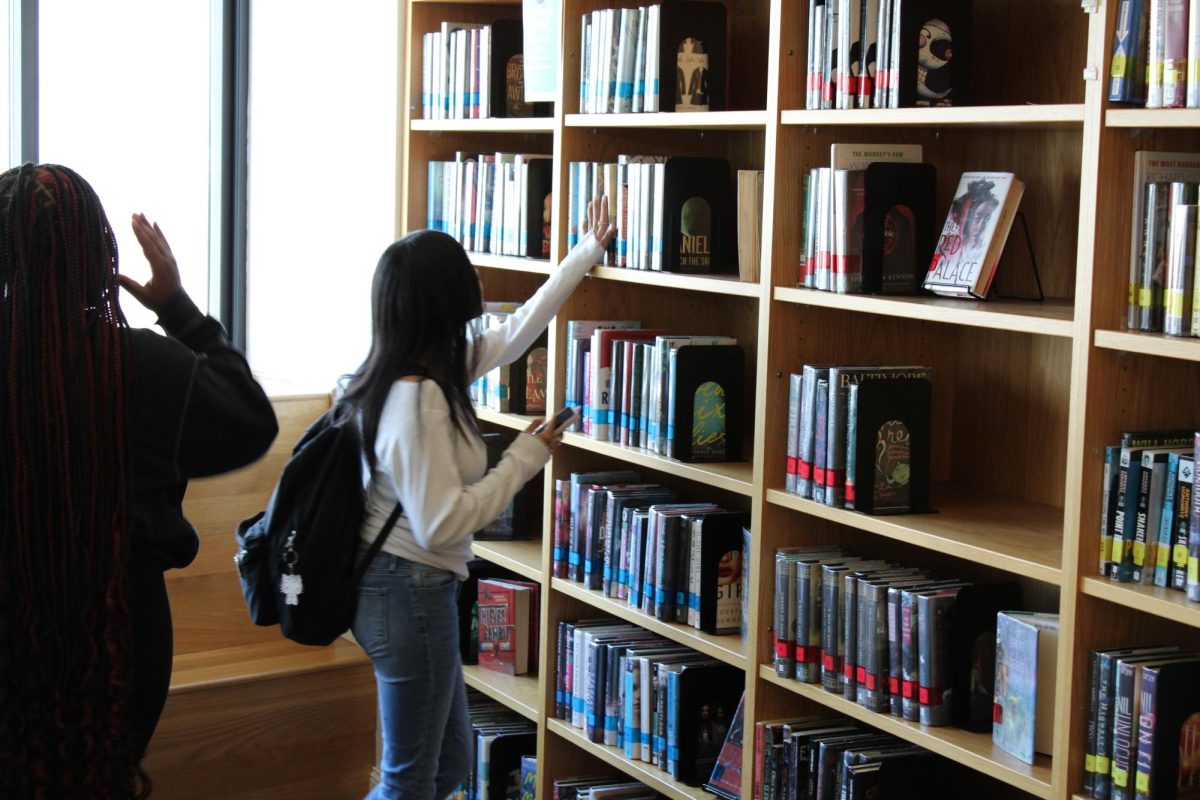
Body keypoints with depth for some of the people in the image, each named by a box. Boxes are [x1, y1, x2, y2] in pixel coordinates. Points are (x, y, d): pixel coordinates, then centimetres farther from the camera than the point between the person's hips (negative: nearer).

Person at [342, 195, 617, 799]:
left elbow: (515, 331, 17)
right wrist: (525, 459, -15)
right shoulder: (418, 400, -25)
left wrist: (586, 253, 26)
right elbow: (443, 523, -25)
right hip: (410, 595, -10)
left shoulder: (433, 369, 3)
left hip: (411, 592, 10)